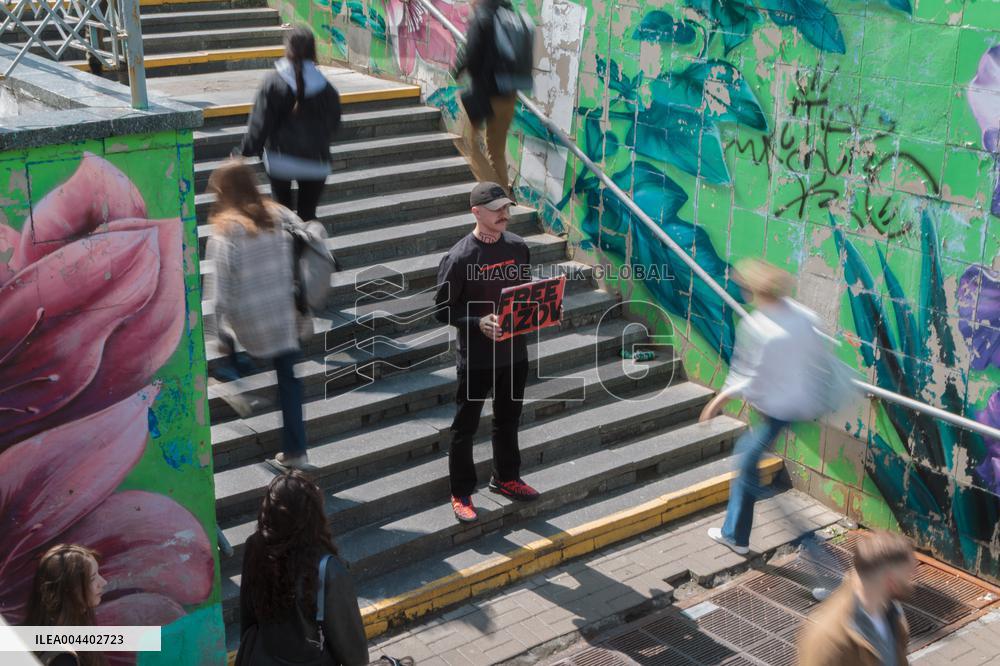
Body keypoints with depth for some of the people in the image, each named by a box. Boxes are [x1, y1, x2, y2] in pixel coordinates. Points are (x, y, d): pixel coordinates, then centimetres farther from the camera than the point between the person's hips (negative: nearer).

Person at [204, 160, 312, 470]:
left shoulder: (225, 232, -14)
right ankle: (295, 453, 20)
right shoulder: (281, 216, -2)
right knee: (289, 380, 15)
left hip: (250, 326, -4)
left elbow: (219, 289, -15)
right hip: (287, 319, 4)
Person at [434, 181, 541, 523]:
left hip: (514, 351, 5)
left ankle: (506, 478, 41)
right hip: (476, 356, -5)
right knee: (465, 427, 7)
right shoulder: (459, 258, -17)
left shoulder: (517, 247, 0)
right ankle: (461, 493, 22)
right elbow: (442, 309, -12)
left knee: (508, 420, 21)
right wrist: (478, 322, -26)